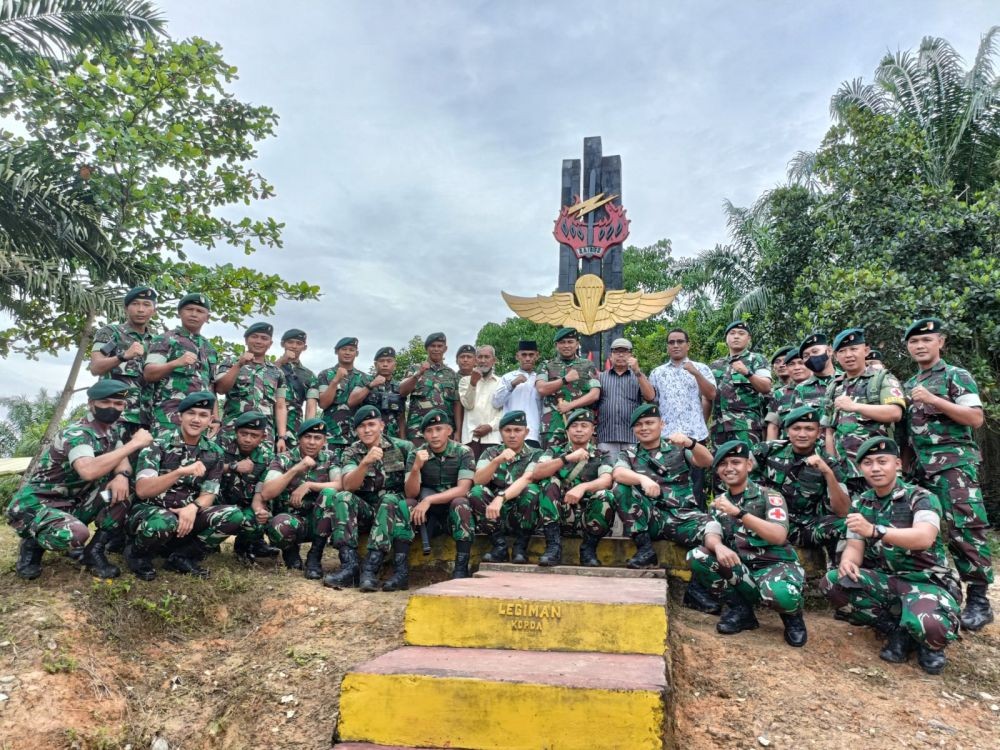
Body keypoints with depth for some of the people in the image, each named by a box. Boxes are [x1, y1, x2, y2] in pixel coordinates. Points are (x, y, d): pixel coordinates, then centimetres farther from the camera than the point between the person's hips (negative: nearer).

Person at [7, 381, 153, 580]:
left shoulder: (110, 432, 4)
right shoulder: (77, 434, -24)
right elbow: (88, 470, -43)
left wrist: (122, 475, -28)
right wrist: (134, 444, -38)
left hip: (71, 503, 7)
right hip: (34, 504, -7)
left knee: (121, 490, -16)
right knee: (76, 534, -37)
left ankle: (94, 552, -3)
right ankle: (32, 543, -1)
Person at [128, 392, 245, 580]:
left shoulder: (214, 453, 2)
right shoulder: (158, 444, -11)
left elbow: (208, 495, -2)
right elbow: (142, 490, -23)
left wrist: (193, 507, -26)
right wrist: (181, 472, -37)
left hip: (186, 514, 4)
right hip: (149, 511, -4)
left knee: (234, 516, -20)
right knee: (165, 523, -40)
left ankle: (181, 556, -3)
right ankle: (137, 553, -4)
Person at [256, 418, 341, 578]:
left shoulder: (329, 458, 1)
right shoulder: (283, 459, -2)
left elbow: (342, 485, -16)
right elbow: (266, 493, -15)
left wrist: (309, 485, -23)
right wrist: (296, 469, -21)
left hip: (317, 522, 2)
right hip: (290, 520, -1)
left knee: (329, 493, -28)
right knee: (281, 524, -37)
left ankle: (314, 557, -15)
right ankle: (291, 551, 3)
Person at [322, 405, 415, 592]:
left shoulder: (403, 448, -1)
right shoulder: (351, 453, 1)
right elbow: (348, 486, -18)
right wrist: (366, 462, -34)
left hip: (394, 511, -2)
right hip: (364, 512, 2)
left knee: (389, 499, -33)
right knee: (341, 498, -25)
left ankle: (371, 567, -38)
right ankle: (349, 565, -34)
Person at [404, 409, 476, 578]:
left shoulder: (463, 452, -8)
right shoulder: (416, 455, -3)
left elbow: (462, 489, -20)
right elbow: (411, 493, -12)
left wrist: (428, 500, -29)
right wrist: (416, 468, -31)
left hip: (455, 513, -2)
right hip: (428, 515, 2)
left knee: (460, 503, -33)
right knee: (407, 504, -26)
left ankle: (461, 568, -27)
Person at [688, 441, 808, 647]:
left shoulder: (769, 496, -7)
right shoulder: (720, 501, 9)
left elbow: (779, 536, -22)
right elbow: (711, 535, -7)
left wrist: (738, 512, -31)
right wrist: (719, 546, -33)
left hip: (775, 564, -4)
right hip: (741, 566, 5)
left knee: (779, 594, -39)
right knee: (696, 557, -18)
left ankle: (792, 615, 1)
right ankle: (740, 608, -2)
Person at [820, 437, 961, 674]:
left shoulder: (921, 498, -10)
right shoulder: (860, 504, 7)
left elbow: (924, 538, -30)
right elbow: (855, 547, 1)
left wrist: (874, 530, -44)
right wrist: (847, 562, -25)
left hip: (926, 582, -5)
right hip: (884, 580, 5)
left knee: (930, 626, -38)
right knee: (832, 583, -21)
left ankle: (930, 642, 3)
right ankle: (898, 631, -4)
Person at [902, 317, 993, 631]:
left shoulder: (957, 376, 1)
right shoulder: (907, 386, 19)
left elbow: (976, 418, -9)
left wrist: (934, 400, -17)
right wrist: (906, 464, 13)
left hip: (954, 461, -7)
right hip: (920, 465, 7)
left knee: (965, 528, -11)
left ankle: (978, 599, -5)